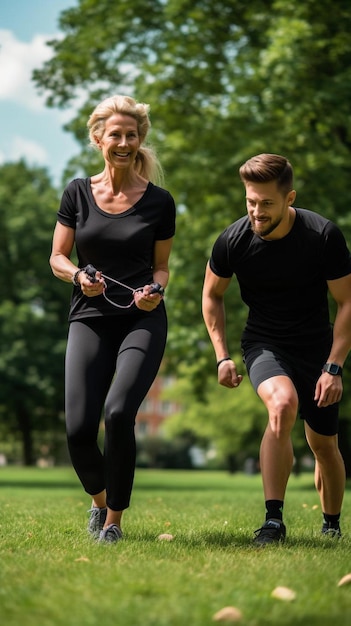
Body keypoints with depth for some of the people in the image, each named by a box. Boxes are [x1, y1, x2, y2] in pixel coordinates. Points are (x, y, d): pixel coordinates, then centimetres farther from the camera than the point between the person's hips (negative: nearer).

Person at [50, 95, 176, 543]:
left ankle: (115, 519, 0)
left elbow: (161, 266, 11)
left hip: (142, 321, -1)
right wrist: (79, 276, -13)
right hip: (89, 318, 1)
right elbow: (57, 259, 8)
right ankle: (98, 500, 24)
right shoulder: (78, 193, 5)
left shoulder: (159, 201, 3)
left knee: (119, 413, -22)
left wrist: (155, 289, -10)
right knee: (78, 429, -10)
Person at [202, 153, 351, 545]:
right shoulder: (233, 240, -14)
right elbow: (212, 295, 5)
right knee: (283, 403, -31)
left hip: (316, 347, 1)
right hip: (264, 344, 0)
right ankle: (273, 520, -30)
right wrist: (222, 356, -2)